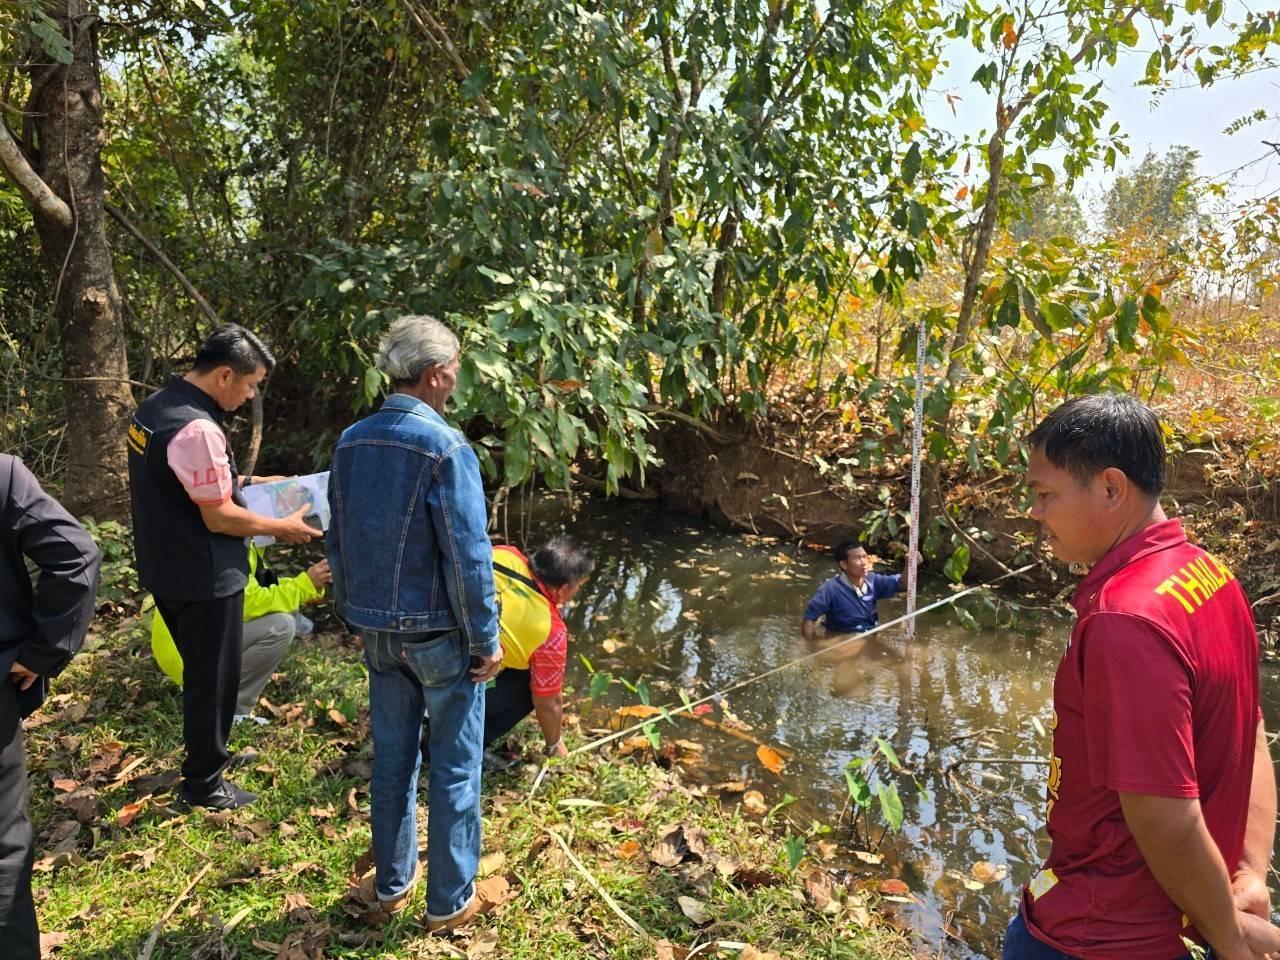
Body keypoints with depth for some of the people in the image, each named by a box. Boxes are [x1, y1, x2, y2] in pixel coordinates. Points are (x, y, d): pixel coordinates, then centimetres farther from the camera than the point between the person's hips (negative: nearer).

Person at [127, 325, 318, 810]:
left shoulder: (154, 406, 4)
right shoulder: (197, 428, -27)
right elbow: (220, 518, -24)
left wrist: (236, 483, 16)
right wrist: (283, 527, -11)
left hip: (167, 569, 10)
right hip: (204, 578, -10)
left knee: (201, 672, 25)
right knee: (214, 679, 8)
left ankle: (206, 752, 43)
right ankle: (204, 784, 23)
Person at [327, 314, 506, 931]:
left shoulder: (351, 442, 0)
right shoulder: (444, 447, -21)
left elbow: (337, 541, 8)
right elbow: (468, 557, -20)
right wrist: (486, 640, -11)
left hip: (378, 631, 6)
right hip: (438, 632, -6)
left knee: (391, 758, 19)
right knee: (455, 768, 9)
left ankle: (391, 883, 34)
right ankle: (451, 899, 23)